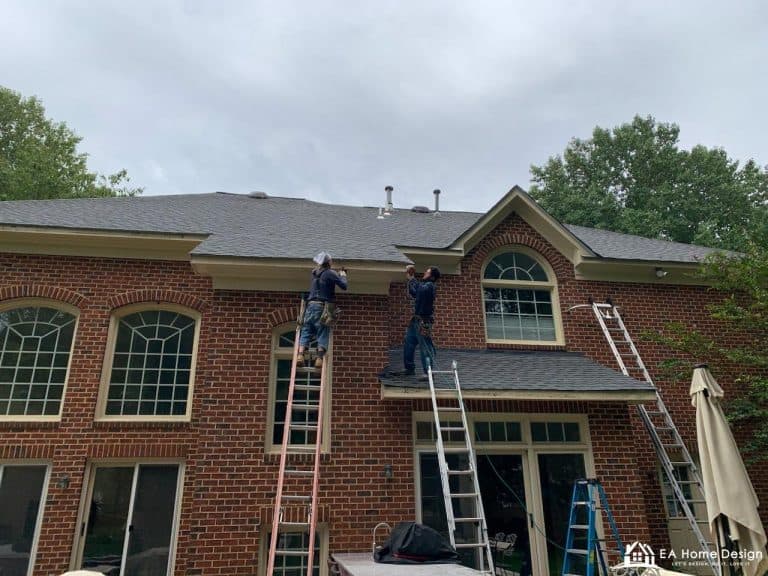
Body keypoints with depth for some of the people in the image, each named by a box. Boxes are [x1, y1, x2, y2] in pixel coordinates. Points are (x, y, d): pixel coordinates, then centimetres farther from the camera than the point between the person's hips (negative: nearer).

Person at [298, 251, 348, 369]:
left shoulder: (315, 273, 15)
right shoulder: (331, 273, -3)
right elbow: (344, 286, -2)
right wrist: (343, 276, 16)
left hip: (311, 305, 5)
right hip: (323, 307, -5)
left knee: (306, 332, 4)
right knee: (323, 334, -1)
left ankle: (300, 355, -10)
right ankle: (319, 359, -9)